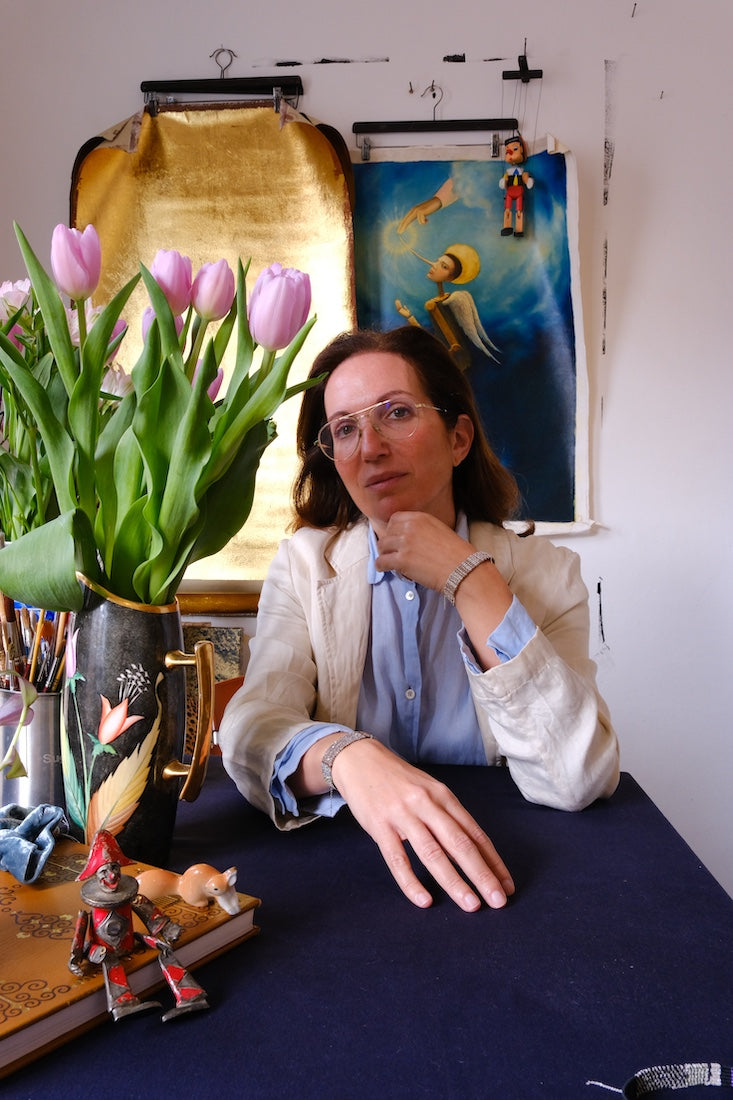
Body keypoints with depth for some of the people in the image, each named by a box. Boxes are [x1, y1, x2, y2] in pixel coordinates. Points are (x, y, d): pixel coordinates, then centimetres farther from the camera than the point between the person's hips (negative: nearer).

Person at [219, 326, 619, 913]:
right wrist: (344, 755, -33)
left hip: (496, 860, -2)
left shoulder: (543, 572, -3)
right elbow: (252, 722, -12)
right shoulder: (304, 566, 1)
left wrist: (470, 581, -16)